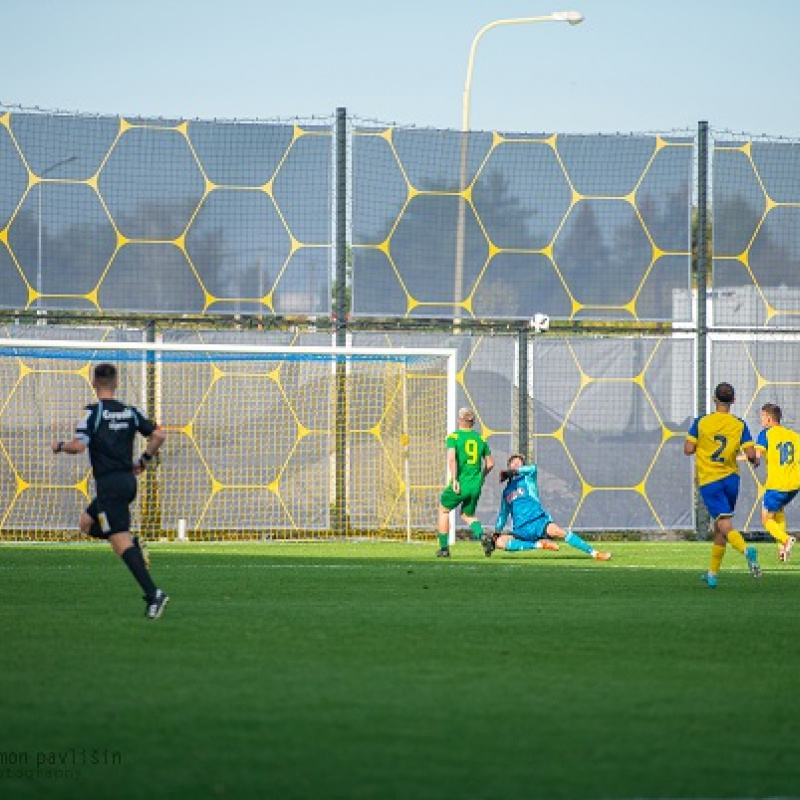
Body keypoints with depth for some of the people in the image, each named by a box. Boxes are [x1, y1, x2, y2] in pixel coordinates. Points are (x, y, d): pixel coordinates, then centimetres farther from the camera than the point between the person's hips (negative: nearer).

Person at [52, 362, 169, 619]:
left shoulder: (93, 412, -9)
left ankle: (152, 593, -20)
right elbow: (158, 435, 5)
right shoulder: (130, 412, 9)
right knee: (87, 523, 24)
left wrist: (60, 447, 3)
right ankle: (132, 547, 4)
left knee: (121, 543, -10)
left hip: (109, 484, -7)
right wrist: (143, 461, 18)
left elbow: (78, 445, -18)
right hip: (128, 480, 7)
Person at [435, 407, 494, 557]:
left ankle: (444, 548, 19)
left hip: (460, 484, -4)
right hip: (476, 485, 4)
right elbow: (490, 464, 14)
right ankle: (482, 535, -8)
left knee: (443, 510, 19)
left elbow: (451, 458, -20)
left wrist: (454, 479, -21)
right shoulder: (480, 438, 9)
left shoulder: (454, 437, -4)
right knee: (468, 515, 22)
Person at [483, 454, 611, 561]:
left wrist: (512, 472, -11)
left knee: (558, 532, -29)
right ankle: (539, 544, -19)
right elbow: (503, 515, 31)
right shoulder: (506, 491, 22)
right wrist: (496, 532, 21)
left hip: (538, 521, -4)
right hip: (521, 531, 4)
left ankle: (594, 553, -26)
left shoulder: (527, 478, 12)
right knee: (499, 542, -22)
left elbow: (533, 468, -12)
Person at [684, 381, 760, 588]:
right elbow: (751, 454, -8)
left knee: (726, 527, -12)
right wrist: (755, 461, 15)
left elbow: (688, 449, -6)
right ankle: (712, 574, 25)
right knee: (718, 528, 18)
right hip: (731, 478, 3)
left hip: (708, 481, -3)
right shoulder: (740, 425, -2)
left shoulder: (700, 422, -6)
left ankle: (746, 550, -42)